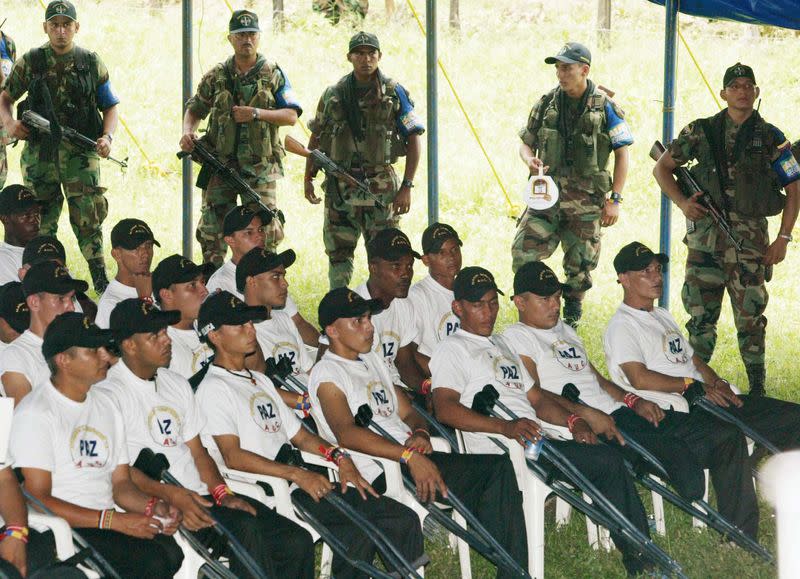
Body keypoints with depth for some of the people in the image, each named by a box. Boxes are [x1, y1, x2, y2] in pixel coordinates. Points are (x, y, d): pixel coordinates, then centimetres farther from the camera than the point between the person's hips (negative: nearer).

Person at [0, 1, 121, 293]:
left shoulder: (91, 63, 5)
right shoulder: (29, 63, 5)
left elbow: (110, 106, 11)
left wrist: (107, 137, -7)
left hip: (81, 152, -1)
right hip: (39, 154, 1)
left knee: (88, 217, -9)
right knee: (41, 222, 7)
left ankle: (100, 280, -2)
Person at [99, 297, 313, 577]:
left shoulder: (177, 384, 19)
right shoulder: (110, 393, -5)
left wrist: (222, 493, -1)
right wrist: (171, 494, -26)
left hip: (200, 495, 8)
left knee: (297, 542, -9)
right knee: (246, 528, -31)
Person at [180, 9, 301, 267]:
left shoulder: (273, 74, 4)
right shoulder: (216, 76, 8)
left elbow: (291, 116, 0)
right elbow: (194, 110, 17)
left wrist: (256, 114, -13)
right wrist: (188, 131, -4)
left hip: (260, 167, -2)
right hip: (220, 164, 2)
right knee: (212, 228, 1)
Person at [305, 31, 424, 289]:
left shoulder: (394, 93, -1)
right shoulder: (333, 95, 7)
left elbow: (413, 140, -1)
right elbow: (316, 138, 16)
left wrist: (407, 187, -7)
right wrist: (308, 179, 9)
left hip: (381, 187, -2)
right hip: (340, 187, 3)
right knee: (338, 253, 6)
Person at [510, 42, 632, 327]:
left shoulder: (605, 108, -4)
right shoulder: (546, 105, 5)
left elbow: (622, 154, 0)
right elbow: (526, 143, 16)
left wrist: (614, 199, -6)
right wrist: (530, 160, -10)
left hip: (586, 202, -2)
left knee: (580, 266, 5)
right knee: (523, 252, -13)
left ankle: (570, 323, 25)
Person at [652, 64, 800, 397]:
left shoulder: (770, 138, 3)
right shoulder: (701, 131, 7)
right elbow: (662, 168, 14)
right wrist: (681, 202, -2)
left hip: (750, 238, -2)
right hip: (704, 235, 2)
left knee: (750, 316, -1)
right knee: (700, 314, 5)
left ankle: (757, 390, 8)